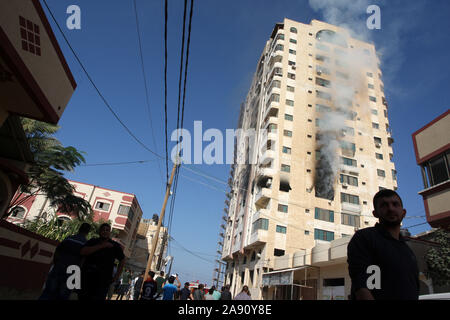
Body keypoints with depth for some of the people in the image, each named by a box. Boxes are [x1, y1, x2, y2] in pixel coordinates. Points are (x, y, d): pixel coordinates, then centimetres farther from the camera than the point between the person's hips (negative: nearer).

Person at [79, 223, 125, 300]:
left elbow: (122, 260, 11)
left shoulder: (115, 246, 1)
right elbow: (83, 252, -14)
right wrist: (101, 246, -20)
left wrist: (116, 276, 5)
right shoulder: (92, 242, 5)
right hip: (86, 279, 3)